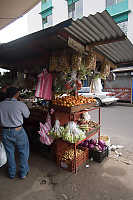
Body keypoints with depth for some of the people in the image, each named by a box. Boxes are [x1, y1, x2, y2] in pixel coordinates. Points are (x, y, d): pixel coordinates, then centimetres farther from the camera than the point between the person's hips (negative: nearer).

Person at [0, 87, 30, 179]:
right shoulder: (21, 104, -18)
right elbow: (27, 115, -2)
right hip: (18, 131, -4)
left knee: (9, 152, 22)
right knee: (23, 152, 18)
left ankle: (12, 173, 40)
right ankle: (23, 173, 32)